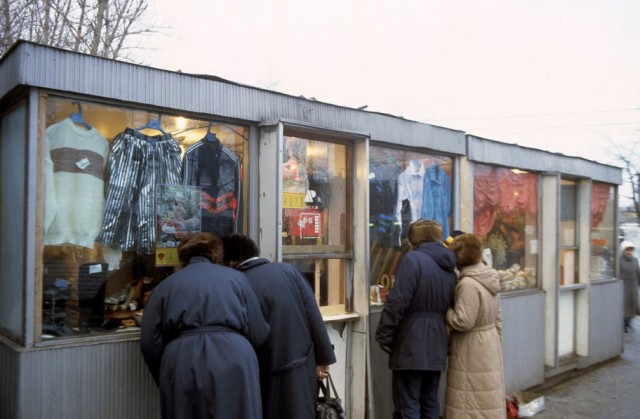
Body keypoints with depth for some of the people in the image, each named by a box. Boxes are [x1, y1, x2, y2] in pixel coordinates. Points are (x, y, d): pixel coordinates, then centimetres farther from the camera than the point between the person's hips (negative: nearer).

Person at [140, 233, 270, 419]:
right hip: (233, 365, 0)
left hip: (183, 366, 1)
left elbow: (149, 343, 10)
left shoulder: (166, 285, 17)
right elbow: (258, 334, 11)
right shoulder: (236, 277, 16)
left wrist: (165, 380, 23)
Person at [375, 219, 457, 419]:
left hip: (411, 344, -7)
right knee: (430, 402, 16)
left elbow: (397, 302, -17)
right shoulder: (450, 269, 13)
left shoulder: (413, 259, -11)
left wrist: (384, 335, -11)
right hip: (436, 345, 7)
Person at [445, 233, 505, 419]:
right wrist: (497, 345, 20)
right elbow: (498, 319, 13)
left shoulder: (468, 284, -22)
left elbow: (462, 321, -24)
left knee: (472, 401, 1)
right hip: (490, 346, 9)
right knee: (487, 398, 18)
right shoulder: (490, 280, 7)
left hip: (472, 351, -9)